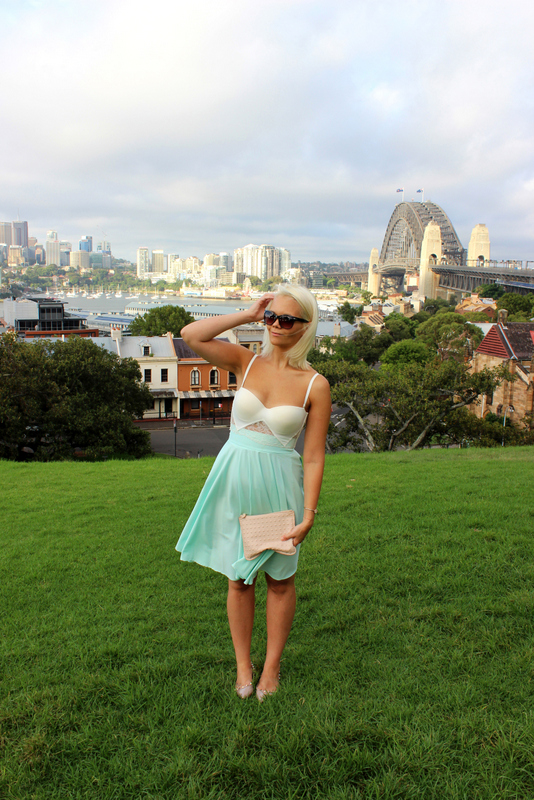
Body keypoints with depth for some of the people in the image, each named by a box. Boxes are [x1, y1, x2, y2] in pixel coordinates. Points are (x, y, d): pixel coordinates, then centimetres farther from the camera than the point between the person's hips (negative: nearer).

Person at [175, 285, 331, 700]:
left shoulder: (315, 385, -7)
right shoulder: (247, 362, 0)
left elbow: (314, 456, -7)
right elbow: (191, 335, -12)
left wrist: (309, 513, -11)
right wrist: (246, 315, -9)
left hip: (278, 485, -2)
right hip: (235, 479, 2)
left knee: (280, 578, 12)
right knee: (238, 577, 13)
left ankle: (272, 666, 33)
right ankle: (243, 665, 33)